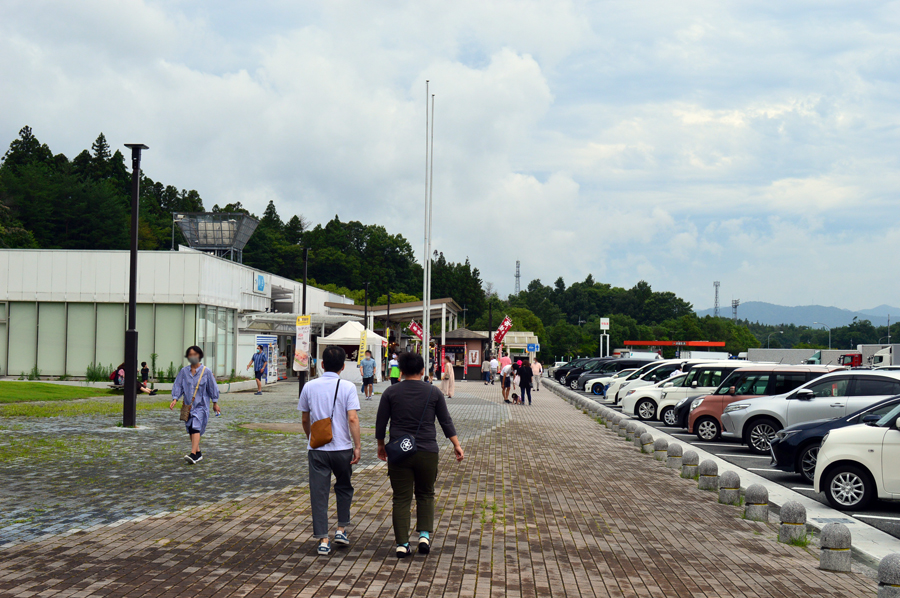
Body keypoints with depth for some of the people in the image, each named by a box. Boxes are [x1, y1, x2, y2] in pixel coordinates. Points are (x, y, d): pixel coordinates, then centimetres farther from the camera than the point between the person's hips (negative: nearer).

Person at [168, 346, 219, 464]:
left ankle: (193, 454, -28)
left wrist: (215, 403, 7)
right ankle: (198, 454, 23)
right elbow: (178, 385, 7)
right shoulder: (184, 371, 5)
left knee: (196, 428, -18)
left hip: (201, 405, -5)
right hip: (188, 405, 5)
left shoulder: (206, 371, -2)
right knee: (190, 430, 10)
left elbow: (212, 387, 4)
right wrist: (175, 399, -6)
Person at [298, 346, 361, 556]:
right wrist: (357, 447, -8)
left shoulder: (309, 387, 1)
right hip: (342, 448, -1)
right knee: (343, 487, 21)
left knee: (318, 493, 4)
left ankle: (323, 540, 2)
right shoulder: (347, 387, -7)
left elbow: (305, 420, 10)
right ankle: (341, 529, 21)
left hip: (317, 449, 1)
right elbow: (352, 419, -14)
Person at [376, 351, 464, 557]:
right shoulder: (434, 393, 1)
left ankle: (402, 543, 1)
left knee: (401, 498, 4)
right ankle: (425, 534, 2)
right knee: (425, 495, 16)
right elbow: (446, 422, 3)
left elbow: (380, 423, 4)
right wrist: (457, 445, 11)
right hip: (427, 452, 0)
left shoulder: (391, 392, 1)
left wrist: (381, 446, 17)